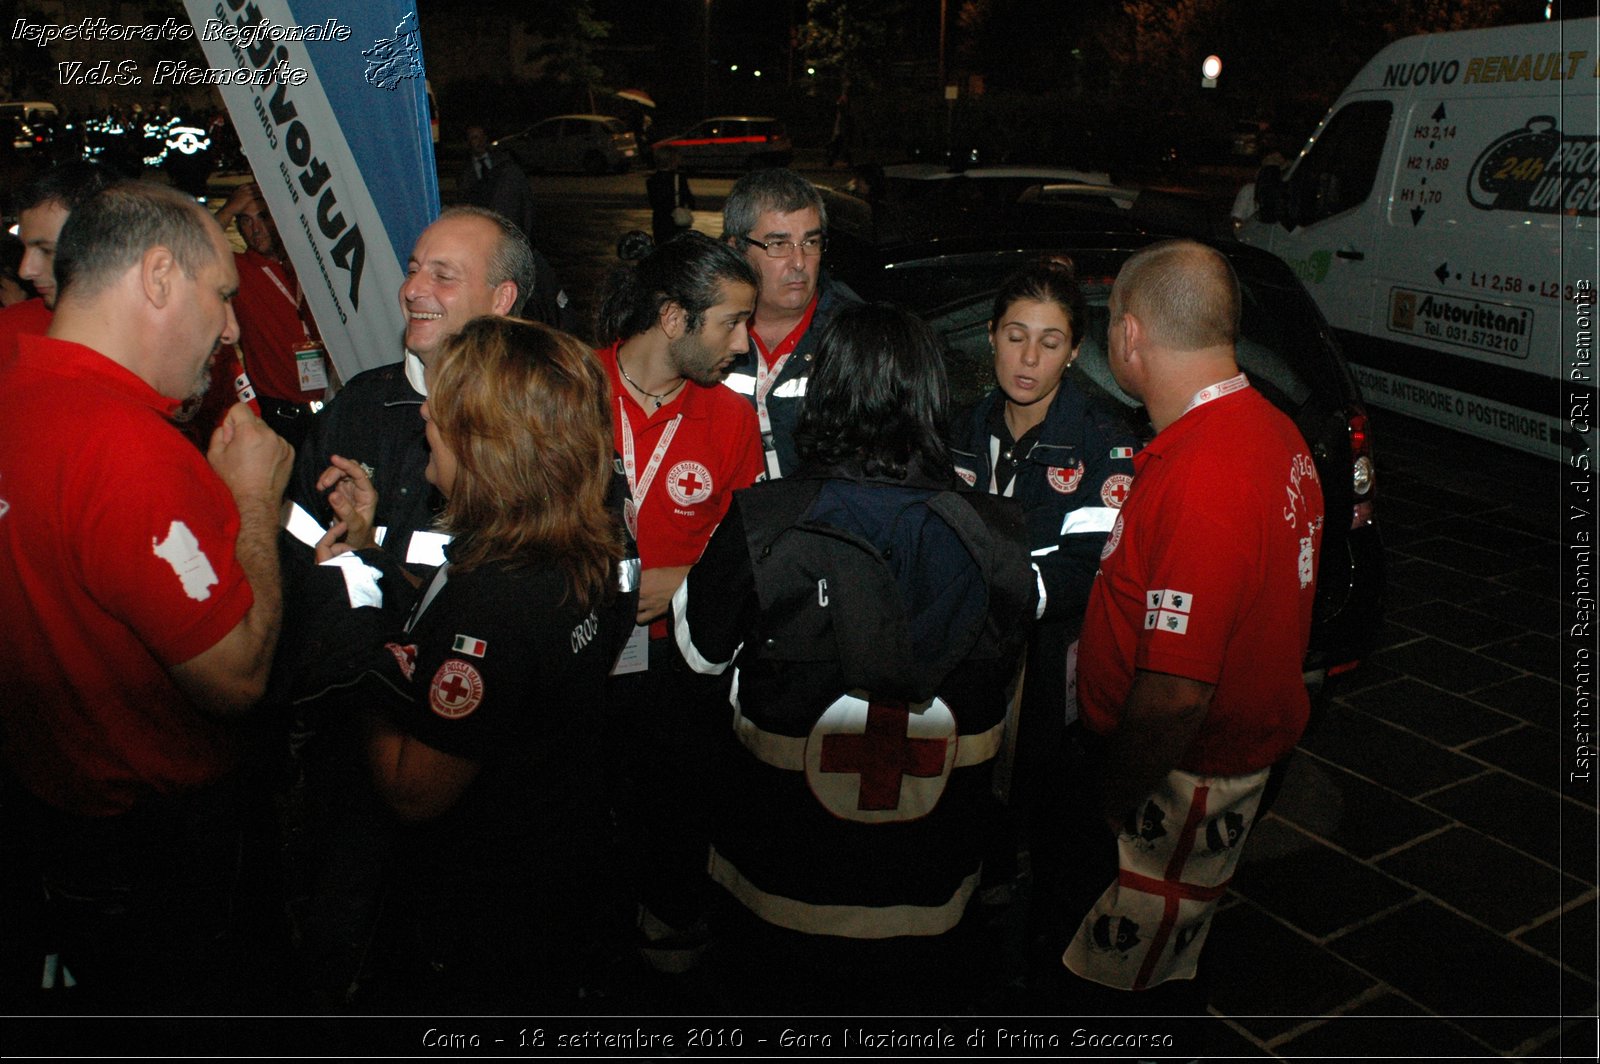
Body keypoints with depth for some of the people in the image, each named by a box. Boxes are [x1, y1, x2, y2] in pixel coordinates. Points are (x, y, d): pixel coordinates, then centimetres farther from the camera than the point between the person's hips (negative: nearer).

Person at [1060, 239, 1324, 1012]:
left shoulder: (1201, 479, -31)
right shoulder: (1268, 428, 3)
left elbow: (1175, 694, -31)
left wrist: (1114, 799, -15)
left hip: (1188, 778, -9)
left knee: (1116, 986, 8)